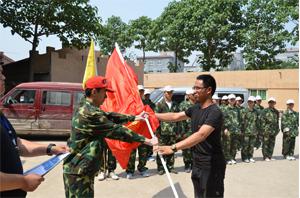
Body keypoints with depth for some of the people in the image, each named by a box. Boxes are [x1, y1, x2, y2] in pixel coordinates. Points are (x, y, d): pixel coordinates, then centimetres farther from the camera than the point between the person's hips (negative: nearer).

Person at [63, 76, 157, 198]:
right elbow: (116, 130, -23)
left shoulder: (84, 108, 8)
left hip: (77, 167, 10)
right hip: (78, 170, -10)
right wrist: (144, 140, -17)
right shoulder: (91, 113, -24)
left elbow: (109, 116, 13)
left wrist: (133, 118, 16)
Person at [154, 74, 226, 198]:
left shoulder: (215, 112, -23)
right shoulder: (195, 108, 5)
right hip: (197, 162, 8)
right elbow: (176, 116, 13)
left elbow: (201, 135, -35)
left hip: (211, 164, -8)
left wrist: (173, 148, -44)